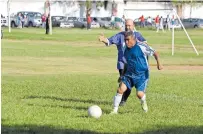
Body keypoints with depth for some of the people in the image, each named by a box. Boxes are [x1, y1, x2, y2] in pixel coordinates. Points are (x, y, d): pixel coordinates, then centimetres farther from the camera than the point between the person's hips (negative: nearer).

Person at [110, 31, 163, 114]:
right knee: (120, 89, -13)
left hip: (142, 75, -5)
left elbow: (154, 53, -7)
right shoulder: (126, 50, 9)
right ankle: (115, 110, -4)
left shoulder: (141, 46, -11)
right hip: (129, 74, 5)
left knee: (139, 94, -16)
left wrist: (158, 63, -18)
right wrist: (122, 75, 23)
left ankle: (143, 102, 22)